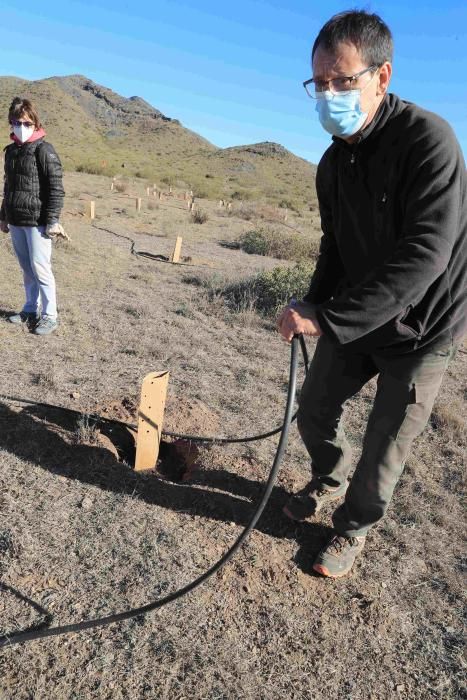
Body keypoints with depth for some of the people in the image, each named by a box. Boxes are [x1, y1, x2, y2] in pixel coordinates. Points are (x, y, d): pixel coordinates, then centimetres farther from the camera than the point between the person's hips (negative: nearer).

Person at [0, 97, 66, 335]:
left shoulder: (43, 149, -7)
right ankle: (31, 309, 24)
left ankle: (49, 316, 3)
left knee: (40, 268, -6)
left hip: (37, 221, -7)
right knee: (26, 268, 13)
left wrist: (52, 221, -16)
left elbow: (55, 188, -12)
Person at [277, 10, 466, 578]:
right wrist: (314, 307, -4)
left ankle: (353, 527, 33)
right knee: (314, 410, 15)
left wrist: (328, 317, -35)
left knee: (384, 445, 6)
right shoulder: (333, 162, 1)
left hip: (420, 329, -6)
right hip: (352, 319, 7)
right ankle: (329, 481, 45)